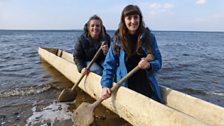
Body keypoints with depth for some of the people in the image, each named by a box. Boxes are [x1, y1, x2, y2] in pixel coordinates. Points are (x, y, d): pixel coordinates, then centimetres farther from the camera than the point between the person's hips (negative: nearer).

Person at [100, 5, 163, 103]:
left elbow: (158, 62, 1)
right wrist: (105, 85, -16)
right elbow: (109, 64, -4)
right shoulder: (118, 39, -4)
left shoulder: (149, 37, -2)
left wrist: (149, 65, -22)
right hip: (125, 87, -1)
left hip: (147, 86, 1)